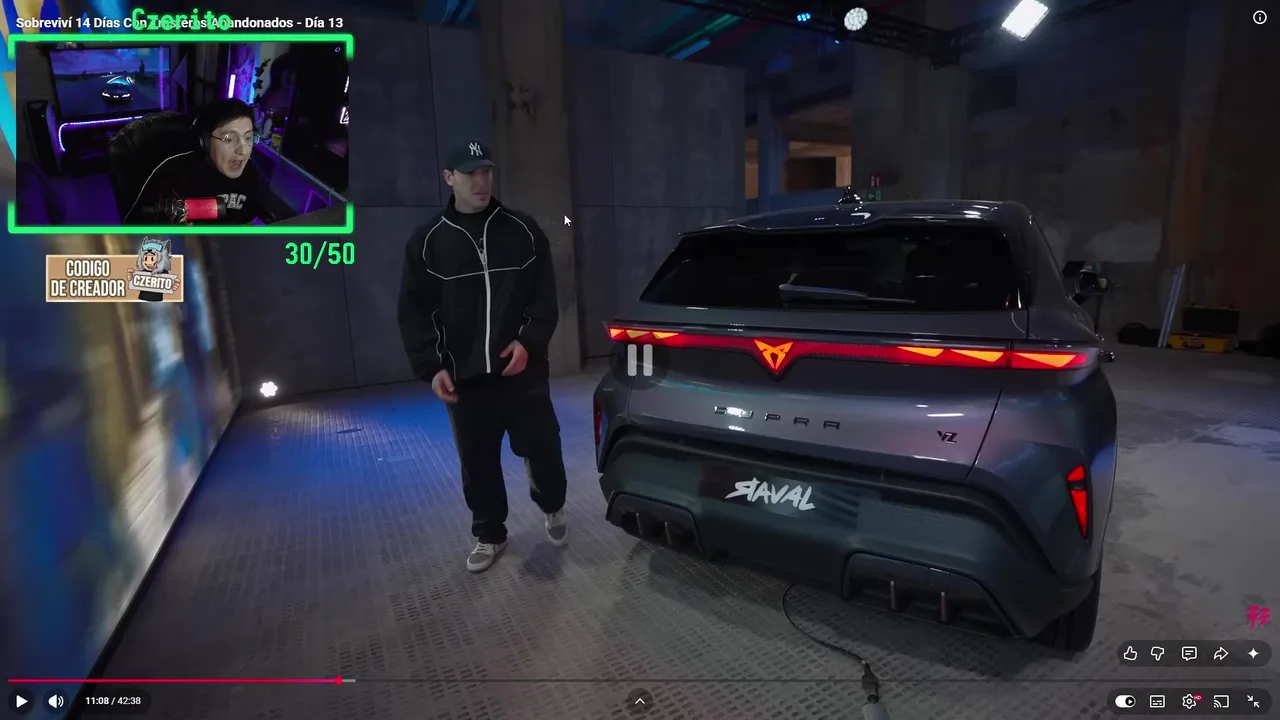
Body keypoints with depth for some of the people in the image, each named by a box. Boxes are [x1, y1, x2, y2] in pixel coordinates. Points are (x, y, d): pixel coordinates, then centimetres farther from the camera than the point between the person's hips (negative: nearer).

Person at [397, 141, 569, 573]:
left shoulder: (523, 231, 4)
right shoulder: (426, 242, 4)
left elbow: (546, 297, 3)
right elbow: (413, 313, 4)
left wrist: (529, 342, -11)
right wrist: (431, 367, -6)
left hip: (524, 371, 0)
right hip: (464, 379, 1)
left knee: (543, 451, 6)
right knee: (478, 466, 11)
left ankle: (553, 509, 37)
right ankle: (490, 536, 33)